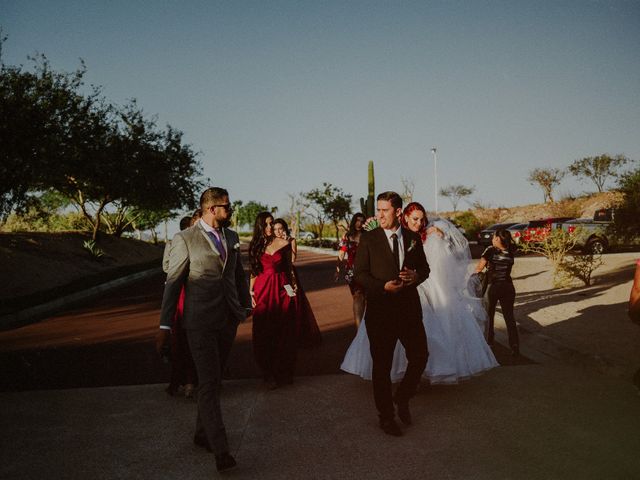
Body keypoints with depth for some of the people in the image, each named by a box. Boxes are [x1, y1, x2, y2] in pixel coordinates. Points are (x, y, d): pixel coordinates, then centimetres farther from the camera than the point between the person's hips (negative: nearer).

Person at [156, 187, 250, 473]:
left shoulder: (231, 237, 10)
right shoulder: (185, 239, -7)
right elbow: (173, 282, -6)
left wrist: (246, 305, 15)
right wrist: (165, 326, -6)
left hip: (228, 319, 6)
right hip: (200, 321, -6)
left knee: (214, 379, 15)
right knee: (209, 383, -7)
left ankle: (202, 434, 31)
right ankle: (220, 449, -4)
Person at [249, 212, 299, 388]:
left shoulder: (284, 244, 2)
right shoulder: (255, 246, 6)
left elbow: (289, 268, 6)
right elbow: (254, 271, 8)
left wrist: (292, 288, 0)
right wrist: (251, 292, 3)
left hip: (282, 290, -1)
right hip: (262, 290, 1)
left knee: (284, 332, 3)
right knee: (263, 334, 3)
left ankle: (284, 372, 16)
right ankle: (269, 375, 14)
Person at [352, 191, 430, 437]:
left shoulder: (413, 238, 6)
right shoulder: (368, 238, -3)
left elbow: (425, 268, 13)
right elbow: (359, 274, -6)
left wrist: (416, 275, -10)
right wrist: (383, 286, -20)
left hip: (410, 308, 3)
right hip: (380, 310, -3)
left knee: (420, 356, 5)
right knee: (382, 366, 6)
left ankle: (402, 398, 32)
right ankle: (386, 417, 22)